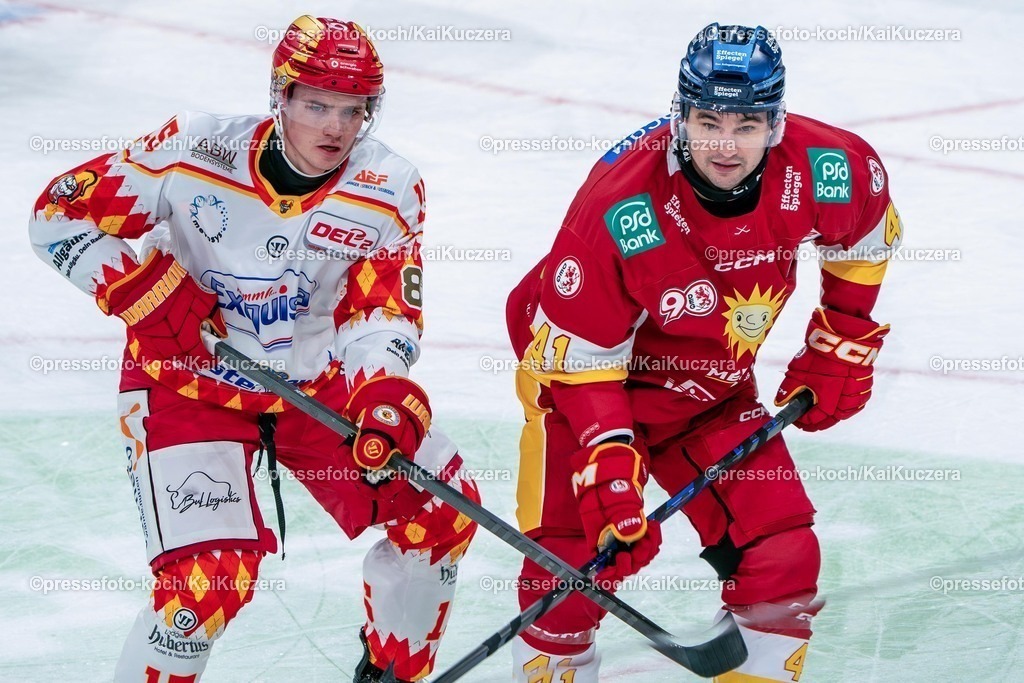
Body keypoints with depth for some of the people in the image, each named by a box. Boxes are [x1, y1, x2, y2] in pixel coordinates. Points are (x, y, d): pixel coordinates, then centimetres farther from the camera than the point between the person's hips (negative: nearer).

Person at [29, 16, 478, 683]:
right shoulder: (194, 152, -20)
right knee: (212, 573, -21)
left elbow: (384, 309, -14)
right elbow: (62, 212, -12)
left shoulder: (389, 190, -12)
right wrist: (145, 291, -23)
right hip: (188, 383, -4)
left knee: (440, 509, 2)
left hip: (317, 383, 5)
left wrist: (386, 393, -33)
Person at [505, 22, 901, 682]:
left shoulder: (827, 171, -21)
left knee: (782, 555, -4)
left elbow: (867, 239, 5)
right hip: (586, 372, -4)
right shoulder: (620, 207, -32)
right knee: (572, 559, -12)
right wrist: (609, 464, -30)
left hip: (715, 393, 4)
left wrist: (842, 342, 6)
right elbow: (577, 355, -23)